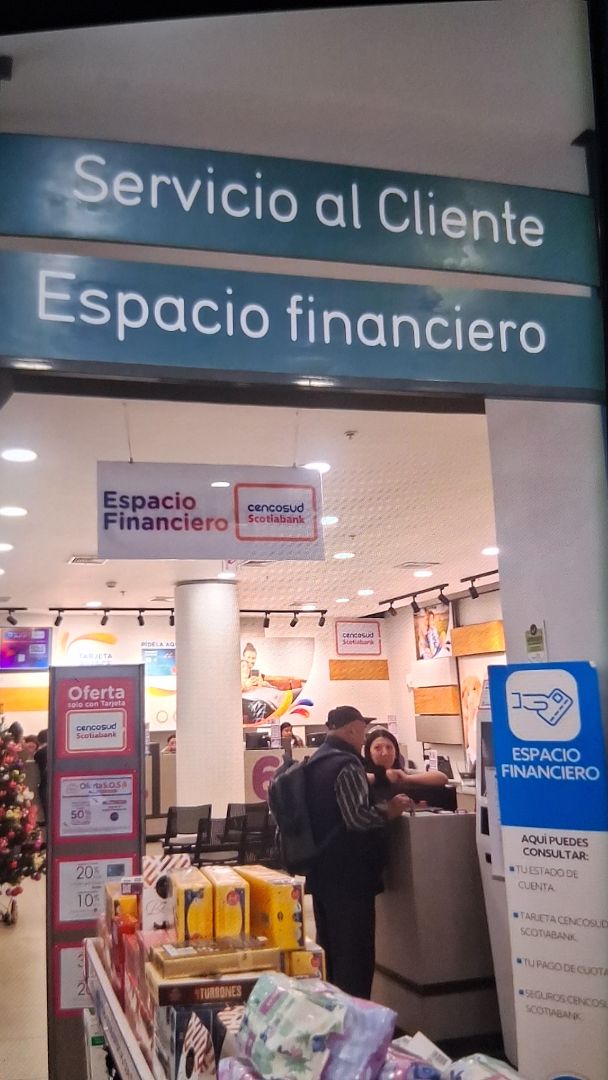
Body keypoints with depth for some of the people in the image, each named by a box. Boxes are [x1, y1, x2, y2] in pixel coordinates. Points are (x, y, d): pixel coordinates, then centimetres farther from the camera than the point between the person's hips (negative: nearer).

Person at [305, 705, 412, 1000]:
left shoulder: (315, 762, 12)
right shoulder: (346, 763, -17)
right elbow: (357, 818, -24)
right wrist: (389, 811, -9)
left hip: (322, 871, 9)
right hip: (348, 875, -9)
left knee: (329, 950, 17)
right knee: (355, 953, -1)